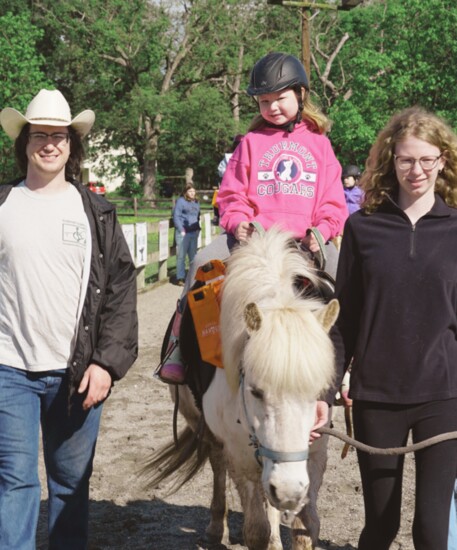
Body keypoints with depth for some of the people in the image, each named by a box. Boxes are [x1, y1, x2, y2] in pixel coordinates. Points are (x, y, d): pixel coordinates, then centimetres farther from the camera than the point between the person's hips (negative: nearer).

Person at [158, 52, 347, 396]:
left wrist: (321, 231, -9)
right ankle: (178, 349, -13)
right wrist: (238, 223, -11)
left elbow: (333, 201, 9)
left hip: (304, 238, 0)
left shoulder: (319, 142, 12)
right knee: (202, 262, -22)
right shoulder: (252, 142, 12)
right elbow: (232, 194, 9)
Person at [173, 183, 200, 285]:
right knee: (181, 255, -5)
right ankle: (180, 278, -2)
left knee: (193, 255, 10)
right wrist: (181, 230, -13)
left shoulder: (196, 202, 17)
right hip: (183, 233, -6)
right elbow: (176, 216, -8)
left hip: (194, 232, 6)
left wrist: (197, 228, 13)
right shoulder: (181, 201, -4)